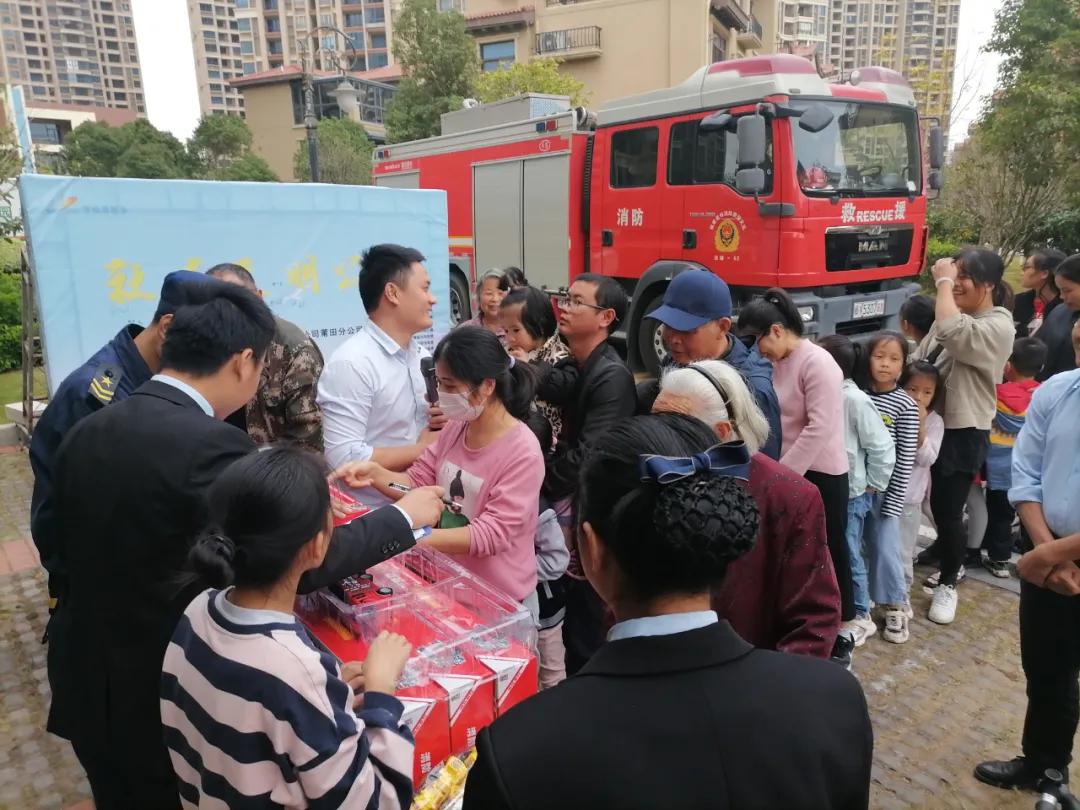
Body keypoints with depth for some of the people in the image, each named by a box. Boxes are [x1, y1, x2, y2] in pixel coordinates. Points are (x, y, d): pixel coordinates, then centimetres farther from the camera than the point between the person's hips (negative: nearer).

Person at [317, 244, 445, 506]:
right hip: (371, 515, -6)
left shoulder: (421, 354, 4)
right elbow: (344, 459, -26)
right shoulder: (351, 364, -20)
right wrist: (422, 449, -15)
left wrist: (444, 422, -7)